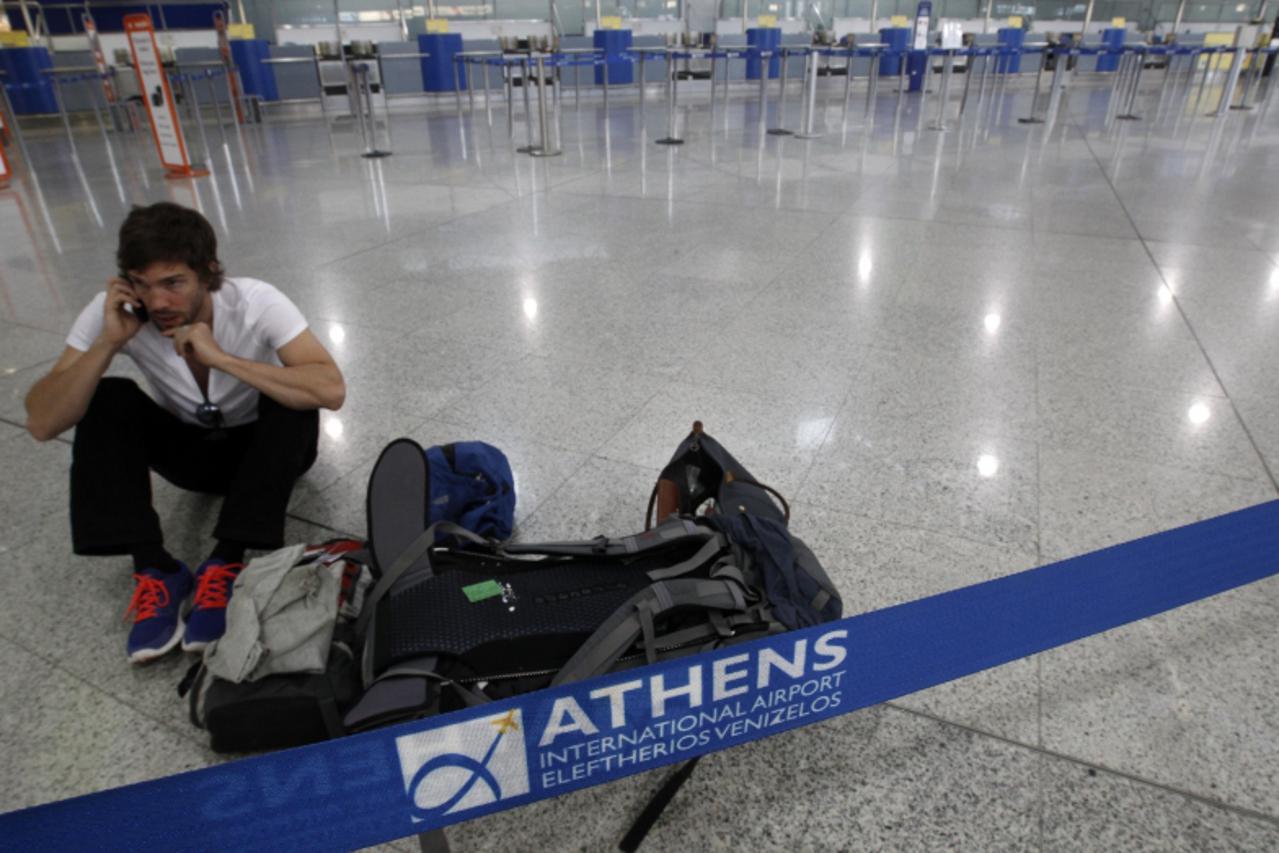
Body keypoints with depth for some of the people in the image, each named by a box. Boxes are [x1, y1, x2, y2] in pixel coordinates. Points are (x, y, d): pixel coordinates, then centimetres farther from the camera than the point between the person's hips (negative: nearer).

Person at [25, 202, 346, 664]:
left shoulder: (256, 303, -27)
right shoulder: (114, 312, -19)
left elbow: (331, 390, -41)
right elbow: (42, 423, -22)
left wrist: (219, 358, -40)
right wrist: (108, 343, -33)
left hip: (263, 450, -2)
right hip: (189, 449, 3)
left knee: (290, 398, -32)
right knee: (108, 399, -22)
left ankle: (225, 565, -28)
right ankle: (155, 570, -23)